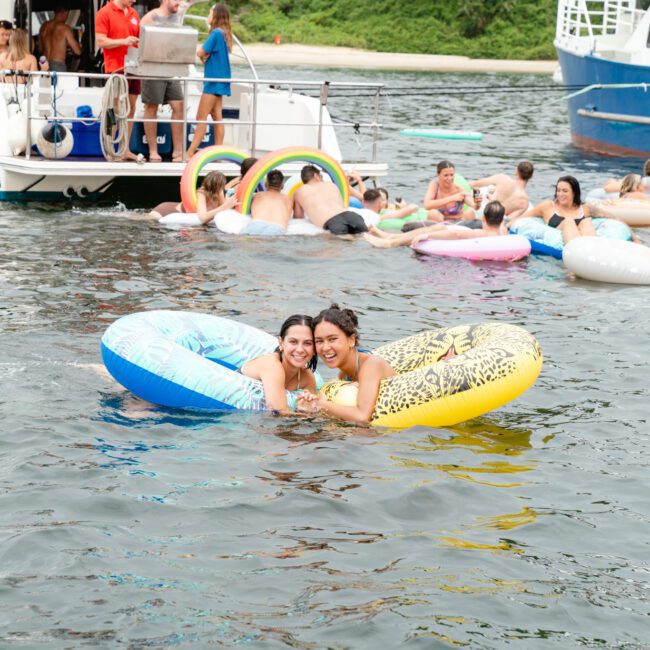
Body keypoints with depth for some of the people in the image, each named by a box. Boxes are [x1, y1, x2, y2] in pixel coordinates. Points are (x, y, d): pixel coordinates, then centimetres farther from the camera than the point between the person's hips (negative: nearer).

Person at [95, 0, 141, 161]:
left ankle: (125, 150, 13)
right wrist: (123, 41, -21)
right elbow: (100, 41, -12)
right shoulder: (104, 13, -6)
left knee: (130, 108, 8)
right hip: (116, 68, -7)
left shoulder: (133, 13, 14)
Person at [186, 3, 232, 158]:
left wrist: (201, 53, 6)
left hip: (214, 80, -9)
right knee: (217, 117, 8)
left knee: (201, 117, -8)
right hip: (219, 79, 9)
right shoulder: (224, 33, 13)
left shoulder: (216, 33, -14)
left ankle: (190, 153, -9)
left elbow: (201, 53, -14)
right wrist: (205, 54, -4)